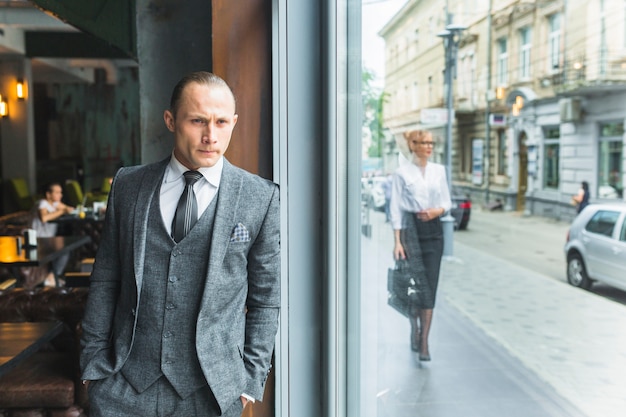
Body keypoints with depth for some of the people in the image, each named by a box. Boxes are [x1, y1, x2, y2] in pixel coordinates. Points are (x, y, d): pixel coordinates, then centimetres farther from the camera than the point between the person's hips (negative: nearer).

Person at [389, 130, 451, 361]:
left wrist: (438, 210, -8)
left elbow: (447, 201, 15)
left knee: (430, 287, 0)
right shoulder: (402, 173, -1)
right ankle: (415, 328, 20)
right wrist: (397, 242, -10)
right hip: (411, 229, -4)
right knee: (418, 284, -6)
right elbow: (396, 208, -4)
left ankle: (423, 341, 5)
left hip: (433, 230, 4)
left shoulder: (439, 170, 11)